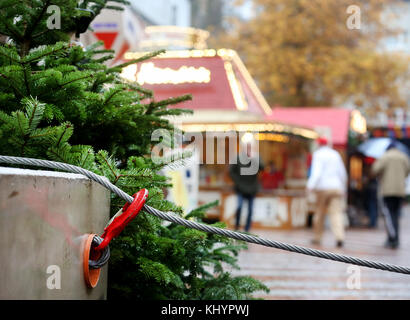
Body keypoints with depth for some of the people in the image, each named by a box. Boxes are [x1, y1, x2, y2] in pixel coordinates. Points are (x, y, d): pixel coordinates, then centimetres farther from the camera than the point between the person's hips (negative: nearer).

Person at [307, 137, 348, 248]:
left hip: (323, 188, -3)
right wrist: (343, 188, 31)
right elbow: (342, 173, 19)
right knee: (336, 213, -6)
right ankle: (340, 237, -23)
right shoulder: (336, 154, 13)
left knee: (320, 213, 10)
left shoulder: (318, 154, -2)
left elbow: (317, 172, -16)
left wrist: (311, 185, -23)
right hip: (336, 187, 3)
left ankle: (317, 237, 19)